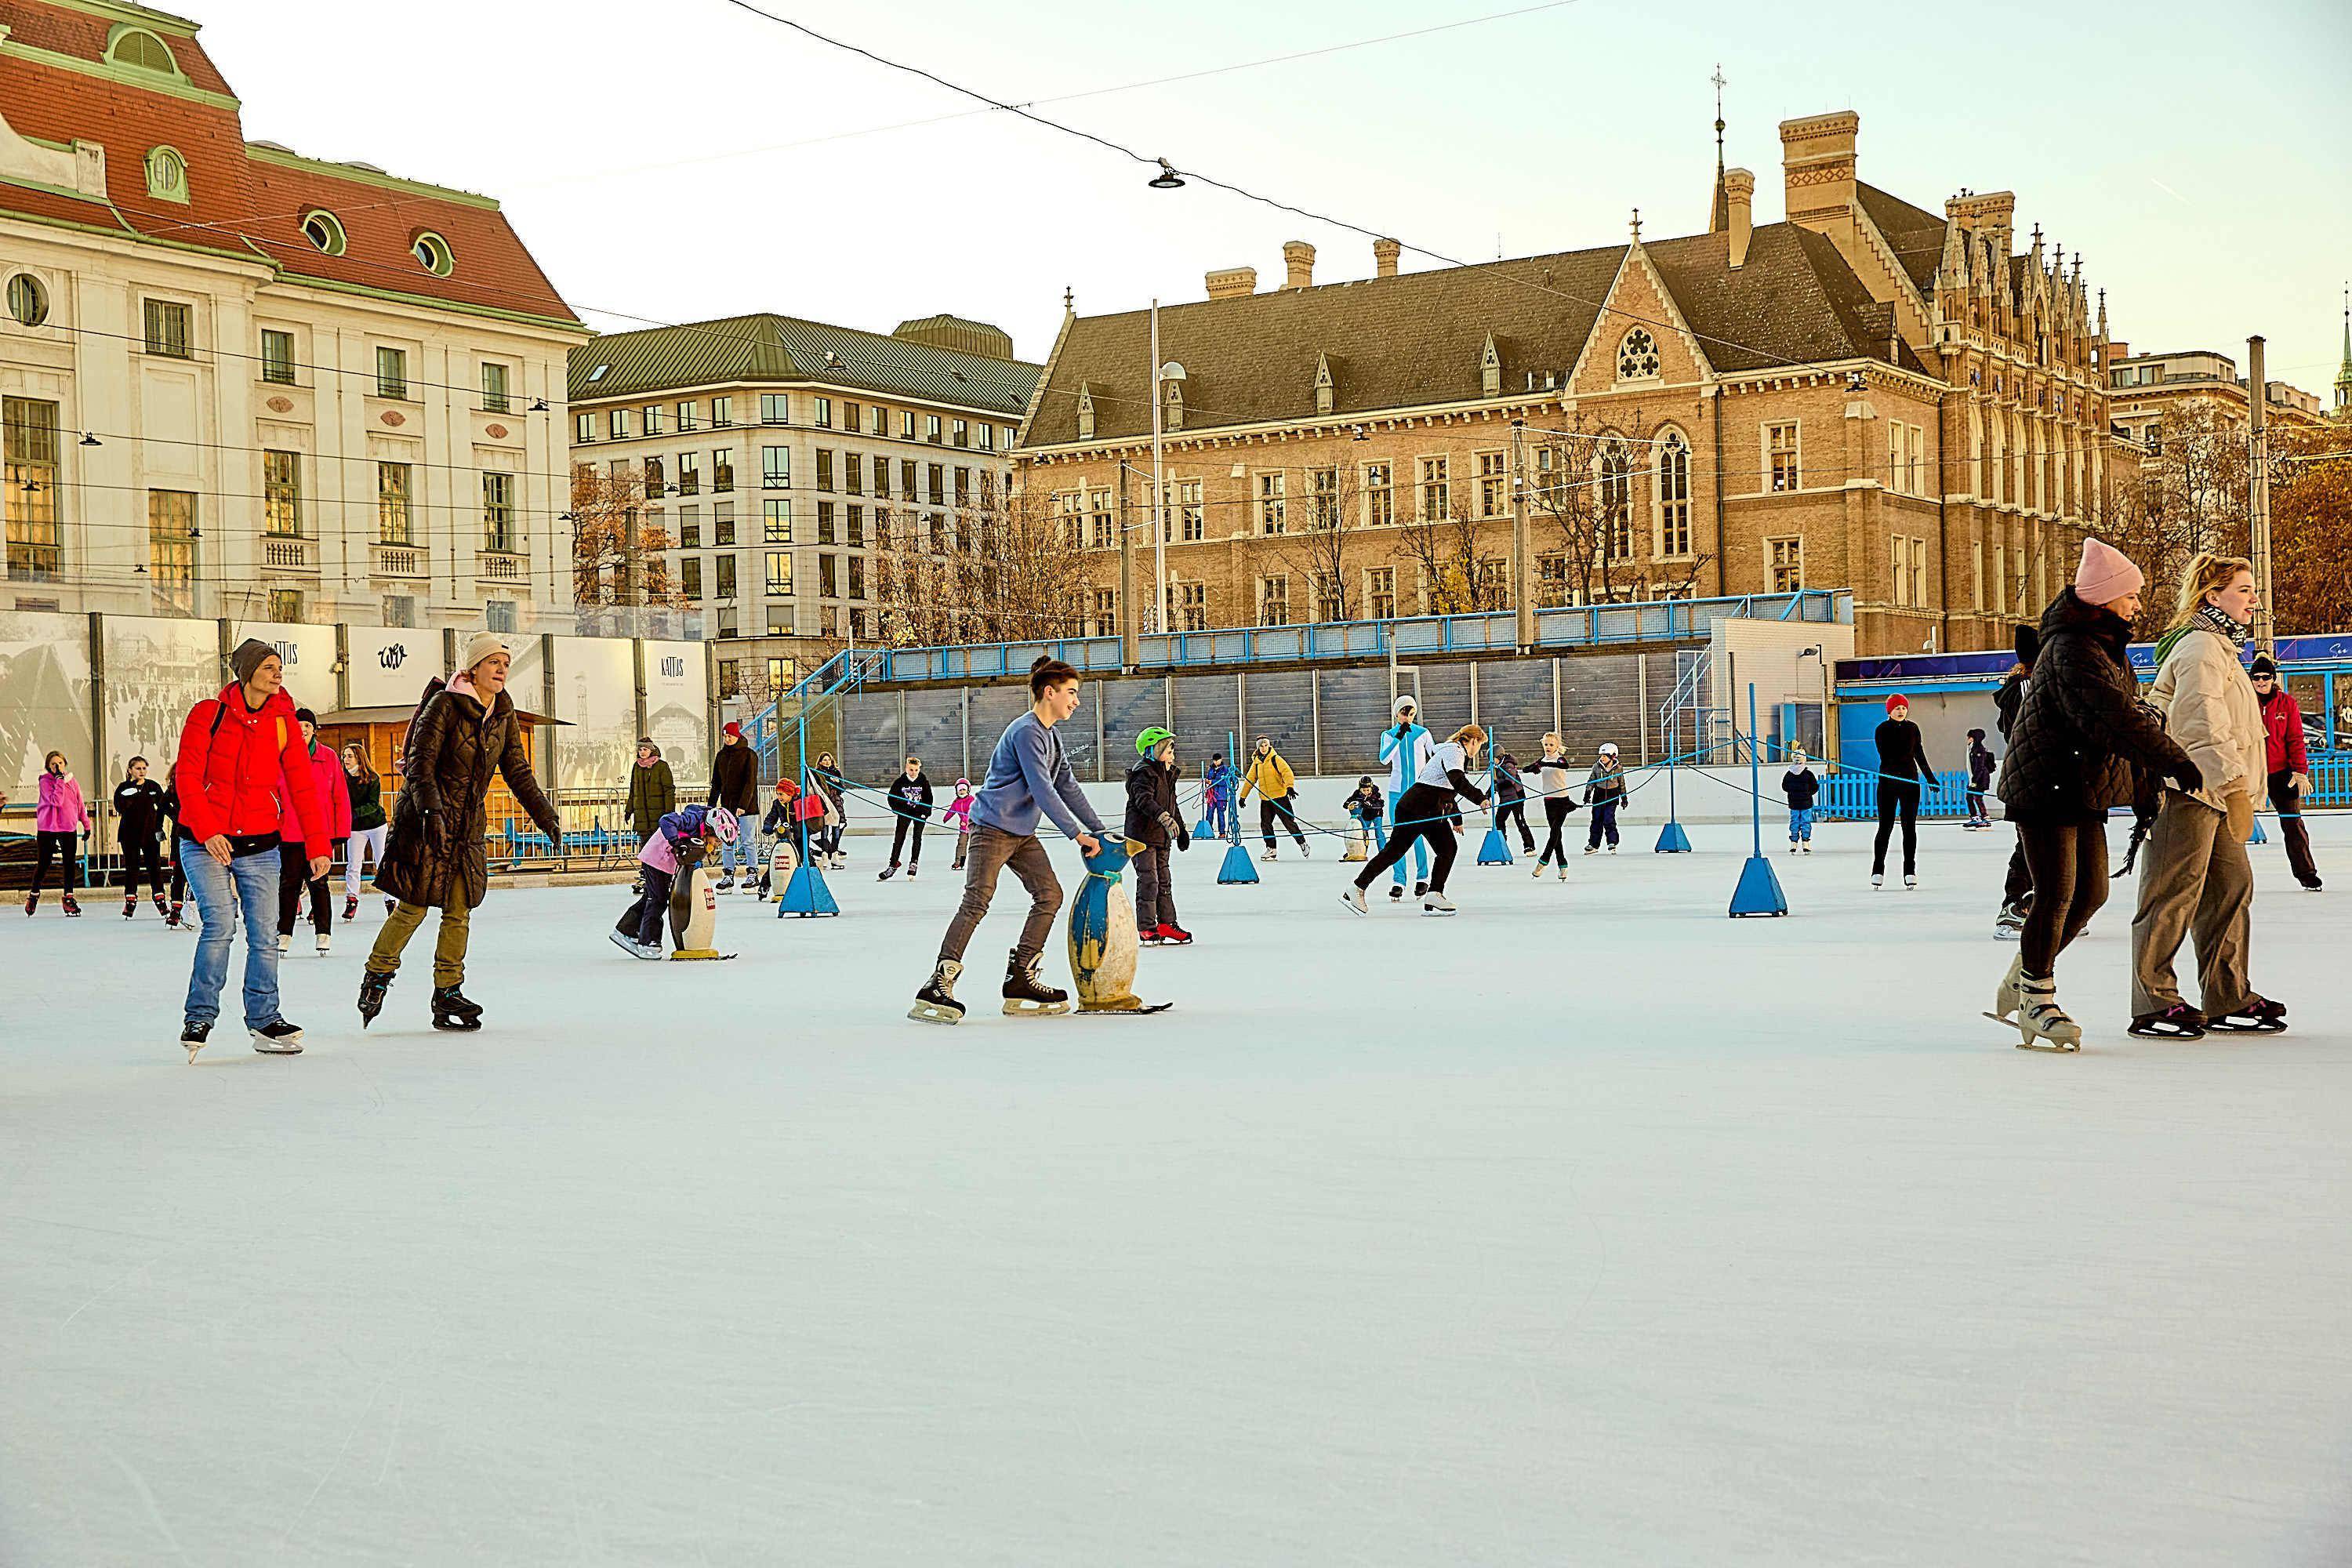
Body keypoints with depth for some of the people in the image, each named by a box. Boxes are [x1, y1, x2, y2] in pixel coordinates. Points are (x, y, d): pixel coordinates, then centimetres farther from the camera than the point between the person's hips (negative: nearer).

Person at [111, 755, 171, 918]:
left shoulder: (153, 787, 4)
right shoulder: (124, 788, -1)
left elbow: (162, 807, 10)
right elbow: (120, 807, -15)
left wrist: (159, 827, 3)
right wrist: (129, 795, -27)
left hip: (150, 833, 1)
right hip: (130, 834, -1)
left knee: (154, 866, 2)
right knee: (131, 867, 4)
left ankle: (160, 899, 7)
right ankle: (130, 900, 12)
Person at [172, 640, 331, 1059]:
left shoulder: (284, 722, 3)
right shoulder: (209, 714, -5)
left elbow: (303, 786, 3)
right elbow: (187, 776, -8)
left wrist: (317, 846, -2)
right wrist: (207, 832, -19)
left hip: (260, 845, 3)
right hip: (205, 843, -3)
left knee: (264, 933, 1)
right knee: (219, 922, -16)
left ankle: (264, 1021, 15)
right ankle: (199, 1017, -2)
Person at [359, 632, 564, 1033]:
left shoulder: (504, 716, 8)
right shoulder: (444, 704, -11)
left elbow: (518, 772, 13)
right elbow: (419, 764, -16)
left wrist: (546, 816, 6)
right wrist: (431, 809, -29)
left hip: (470, 825, 6)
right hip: (427, 820, -6)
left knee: (459, 912, 3)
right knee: (413, 908, -4)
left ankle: (447, 996, 9)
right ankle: (376, 976, 16)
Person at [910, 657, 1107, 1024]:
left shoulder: (1051, 738, 16)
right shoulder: (1026, 732, -15)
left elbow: (1069, 789, 19)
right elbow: (1042, 790, -21)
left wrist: (1100, 832, 14)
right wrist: (1077, 833, -18)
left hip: (1022, 833, 10)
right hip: (992, 827, -10)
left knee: (1050, 895, 2)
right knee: (976, 901, -17)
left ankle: (1020, 980, 5)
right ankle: (937, 988, -19)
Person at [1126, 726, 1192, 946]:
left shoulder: (1168, 775, 15)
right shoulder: (1144, 774, -15)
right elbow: (1145, 800, -30)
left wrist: (1181, 829, 28)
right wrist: (1165, 818, -42)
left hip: (1162, 837, 9)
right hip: (1143, 835, -9)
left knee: (1164, 880, 12)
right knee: (1149, 881, -11)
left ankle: (1166, 923, 19)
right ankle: (1146, 929, -7)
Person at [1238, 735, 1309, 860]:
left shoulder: (1275, 759, -5)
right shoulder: (1256, 763, 11)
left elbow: (1287, 772, -16)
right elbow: (1249, 780, 18)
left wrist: (1290, 786, -32)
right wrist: (1243, 796, 17)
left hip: (1280, 796, -5)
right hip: (1265, 799, 5)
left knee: (1289, 821, -3)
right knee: (1265, 824, 1)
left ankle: (1303, 843, 12)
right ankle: (1271, 849, 10)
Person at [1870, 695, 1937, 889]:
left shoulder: (1912, 728, 11)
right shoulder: (1882, 729, -1)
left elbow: (1919, 755, 17)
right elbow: (1885, 756, -10)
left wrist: (1930, 778, 17)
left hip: (1910, 780, 3)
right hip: (1888, 781, -3)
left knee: (1910, 827, 2)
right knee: (1885, 827, -4)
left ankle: (1910, 871, 6)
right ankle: (1877, 871, 4)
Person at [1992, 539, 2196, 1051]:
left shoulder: (2107, 645, 13)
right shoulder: (2072, 649, -20)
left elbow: (2131, 711, 17)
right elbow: (2114, 719, -28)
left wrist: (2146, 780, 9)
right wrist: (2174, 761, -25)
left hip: (2085, 787, 10)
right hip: (2045, 784, -10)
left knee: (2091, 892, 11)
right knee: (2057, 894, -8)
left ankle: (2017, 987, 22)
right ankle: (2037, 1005, 3)